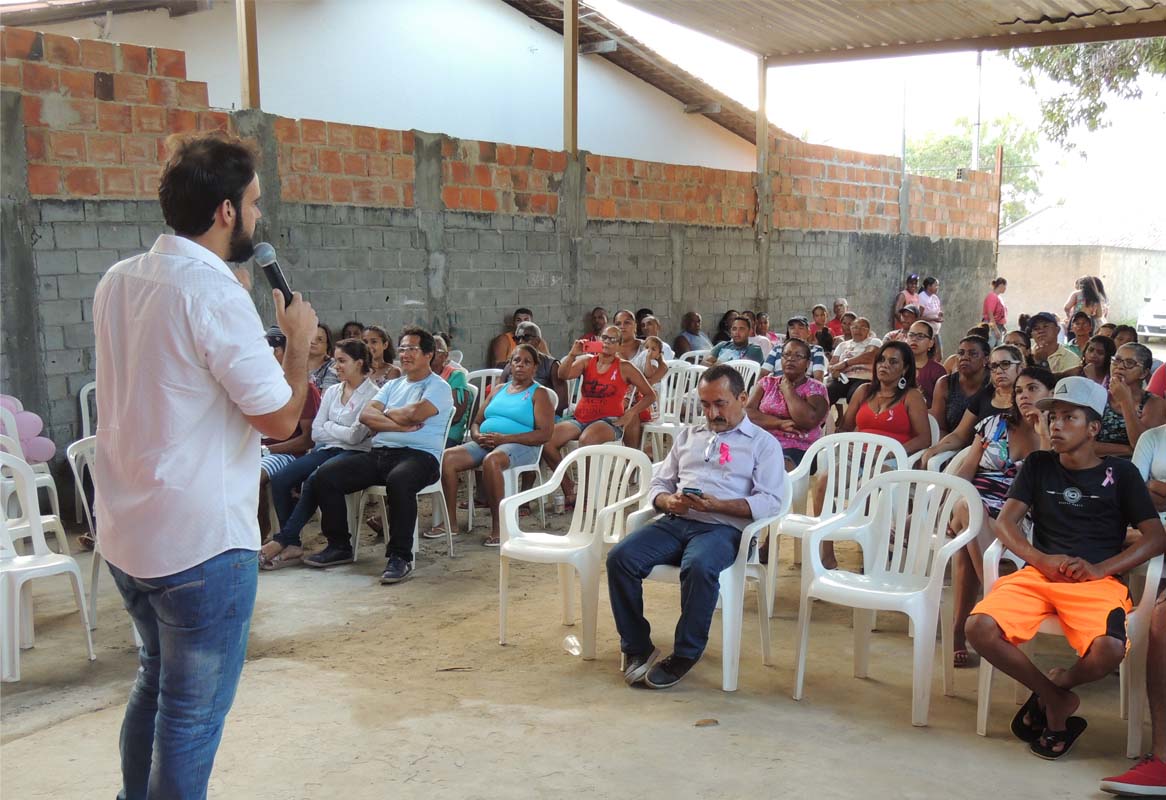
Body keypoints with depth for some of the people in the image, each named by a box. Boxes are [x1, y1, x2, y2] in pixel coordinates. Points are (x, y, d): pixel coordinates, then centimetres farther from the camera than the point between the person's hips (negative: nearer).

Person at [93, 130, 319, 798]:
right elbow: (280, 418, -17)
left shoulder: (117, 281, 5)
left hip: (125, 535, 9)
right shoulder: (216, 293, -20)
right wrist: (300, 339, -2)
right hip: (201, 541, -8)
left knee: (156, 682, 26)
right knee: (193, 712, 7)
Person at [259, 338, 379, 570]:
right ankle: (292, 545, -17)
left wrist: (329, 427, 1)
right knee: (279, 480, -18)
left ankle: (281, 541, -26)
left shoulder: (371, 395, -3)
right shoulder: (332, 392, 18)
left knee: (313, 481, -34)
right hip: (325, 450, 7)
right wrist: (341, 432, -1)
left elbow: (355, 436, -12)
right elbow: (316, 432, 13)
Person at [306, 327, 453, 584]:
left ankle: (400, 556, -29)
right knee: (326, 475, -9)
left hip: (419, 455, -7)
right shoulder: (392, 385, 24)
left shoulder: (439, 387, 4)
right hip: (379, 453, 7)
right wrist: (400, 425, -7)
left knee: (398, 481, -41)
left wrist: (386, 413, 4)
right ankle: (339, 546, 3)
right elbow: (366, 415, 7)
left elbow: (414, 413, -16)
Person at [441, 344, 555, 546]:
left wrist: (504, 438, -16)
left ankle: (498, 527, -31)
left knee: (491, 460, -39)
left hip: (519, 446, -6)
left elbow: (545, 434, -7)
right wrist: (477, 436, -3)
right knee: (447, 457, -19)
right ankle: (450, 522, -15)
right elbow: (476, 422, 24)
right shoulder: (499, 390, 24)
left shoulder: (539, 394, 6)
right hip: (484, 444, 6)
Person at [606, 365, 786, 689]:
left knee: (699, 567, -38)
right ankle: (637, 648, -9)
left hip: (722, 527, -4)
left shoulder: (764, 444, 11)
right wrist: (668, 501, -3)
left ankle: (685, 655, -18)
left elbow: (771, 502, -3)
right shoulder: (688, 436, 26)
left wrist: (716, 505, -16)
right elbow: (659, 484, 23)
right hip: (675, 521, 5)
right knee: (620, 557, -22)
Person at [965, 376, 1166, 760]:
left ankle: (1059, 685, 2)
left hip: (1098, 580, -2)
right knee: (979, 628, -27)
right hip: (1038, 574, 2)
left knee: (1109, 650, -34)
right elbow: (1005, 521, 8)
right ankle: (1055, 700, -4)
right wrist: (1043, 559, -12)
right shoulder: (1038, 465, 17)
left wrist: (1099, 568, -11)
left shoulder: (1120, 472, 12)